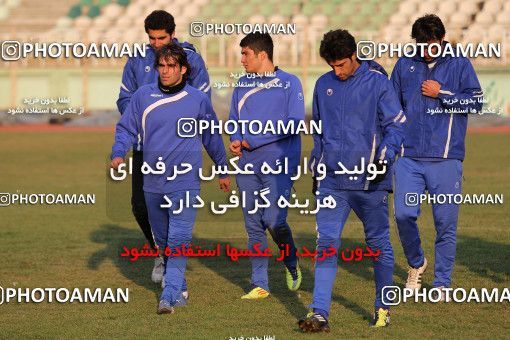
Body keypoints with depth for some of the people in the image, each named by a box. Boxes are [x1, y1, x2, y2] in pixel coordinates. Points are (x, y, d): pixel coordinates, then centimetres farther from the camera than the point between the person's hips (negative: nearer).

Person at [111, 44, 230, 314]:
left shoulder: (198, 99, 1)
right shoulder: (144, 96, 3)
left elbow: (212, 137, 13)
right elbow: (126, 128, 5)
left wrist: (223, 170, 19)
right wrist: (118, 154, -14)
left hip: (185, 182, -3)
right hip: (153, 182, 3)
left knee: (178, 239, -14)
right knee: (161, 239, 14)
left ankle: (170, 294, -19)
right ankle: (178, 287, 30)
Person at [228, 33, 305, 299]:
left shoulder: (289, 83, -3)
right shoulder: (243, 85, 14)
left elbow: (294, 124, -13)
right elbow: (234, 119, 21)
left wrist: (253, 140, -14)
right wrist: (235, 140, -2)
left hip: (278, 163, -5)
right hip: (248, 166, 5)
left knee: (274, 221, -16)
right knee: (254, 225, 5)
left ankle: (291, 264, 12)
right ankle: (260, 284, 11)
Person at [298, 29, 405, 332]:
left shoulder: (378, 82, -4)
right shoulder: (324, 85, 10)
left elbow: (396, 124, -5)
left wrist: (385, 157, -21)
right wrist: (316, 168, 22)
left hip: (369, 180, -3)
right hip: (332, 181, 3)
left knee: (379, 244, 8)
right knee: (326, 244, -6)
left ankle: (384, 307, 22)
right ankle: (320, 313, -10)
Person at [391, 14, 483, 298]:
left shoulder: (459, 64, 3)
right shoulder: (405, 66, 11)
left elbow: (476, 102, -3)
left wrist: (440, 94, -8)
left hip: (446, 158, -2)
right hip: (409, 157, 2)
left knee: (446, 221, 0)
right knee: (404, 214, -8)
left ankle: (442, 282, 12)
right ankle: (416, 263, 19)